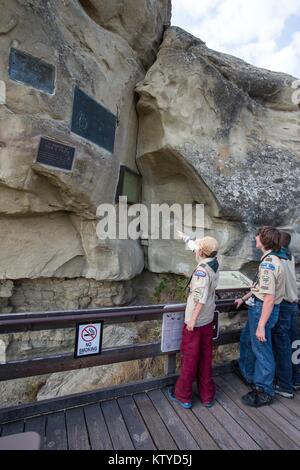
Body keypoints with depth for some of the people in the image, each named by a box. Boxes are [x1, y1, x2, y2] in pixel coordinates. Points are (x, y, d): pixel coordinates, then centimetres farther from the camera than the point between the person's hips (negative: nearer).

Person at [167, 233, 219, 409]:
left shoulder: (201, 270, -23)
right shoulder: (215, 263, -1)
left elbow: (201, 297, -27)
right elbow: (196, 248, 14)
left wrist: (192, 320, -20)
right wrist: (186, 238, 27)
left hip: (195, 321, -7)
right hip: (209, 320, 7)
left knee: (189, 358, 8)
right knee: (206, 358, 18)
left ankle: (183, 395, 26)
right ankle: (207, 396, 32)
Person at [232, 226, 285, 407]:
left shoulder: (269, 263, -25)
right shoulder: (271, 259, 6)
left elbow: (269, 298, -28)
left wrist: (261, 326, -24)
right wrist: (244, 298, 24)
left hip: (263, 310, -10)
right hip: (257, 307, 10)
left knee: (261, 349, 8)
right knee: (247, 339, 26)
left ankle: (264, 392, 29)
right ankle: (246, 372, 50)